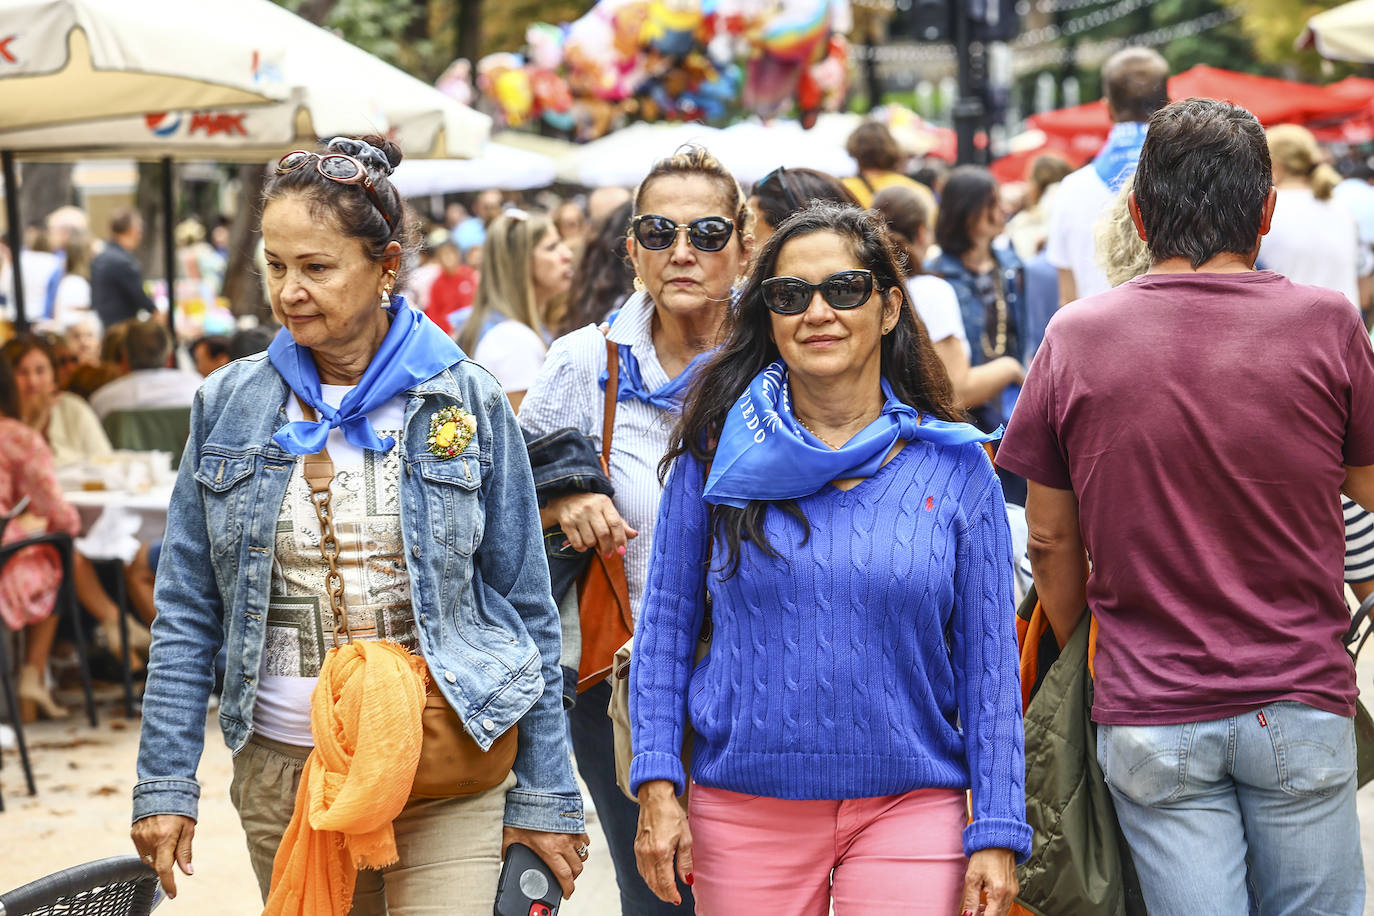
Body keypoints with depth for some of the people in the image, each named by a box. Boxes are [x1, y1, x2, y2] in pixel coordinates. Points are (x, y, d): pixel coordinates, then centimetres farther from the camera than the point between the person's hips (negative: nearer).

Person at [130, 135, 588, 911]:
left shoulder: (467, 402, -1)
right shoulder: (230, 405, 4)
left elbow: (526, 607, 3)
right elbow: (187, 612, 8)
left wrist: (546, 796, 1)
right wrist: (165, 785, 2)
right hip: (282, 773, 2)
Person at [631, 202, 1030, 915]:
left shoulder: (956, 468, 1)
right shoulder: (716, 449, 2)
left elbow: (989, 661, 2)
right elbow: (667, 621, 5)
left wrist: (997, 831, -3)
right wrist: (658, 783, -3)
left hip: (911, 809, 0)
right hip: (744, 814, 1)